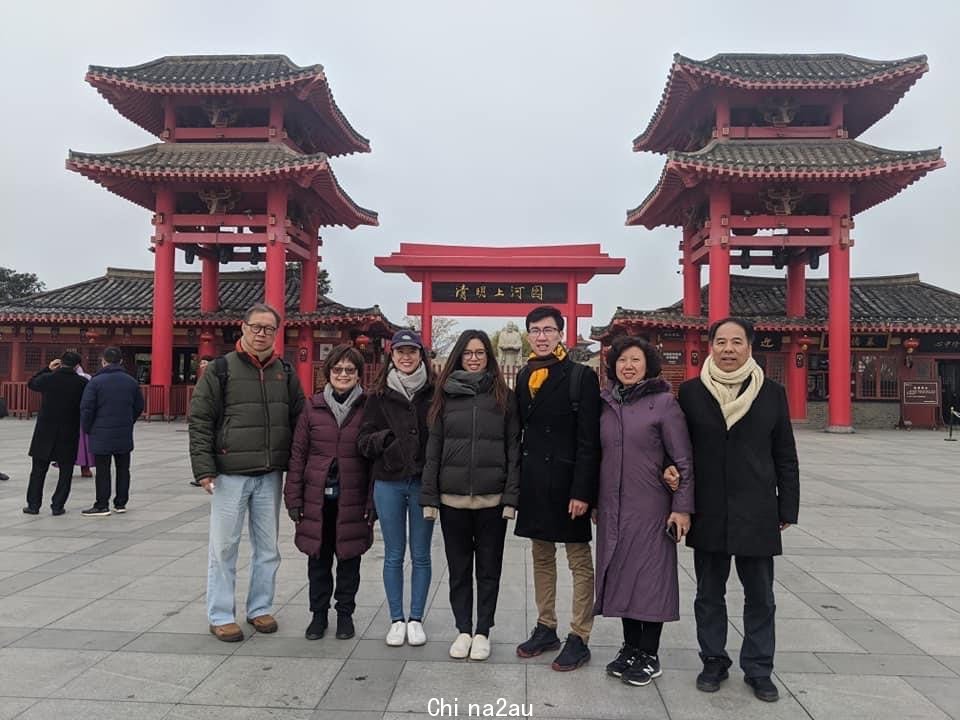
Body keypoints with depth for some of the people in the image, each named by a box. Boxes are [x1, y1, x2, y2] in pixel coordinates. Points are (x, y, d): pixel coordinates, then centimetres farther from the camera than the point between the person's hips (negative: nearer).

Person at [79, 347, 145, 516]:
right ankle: (121, 503, 17)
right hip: (125, 435, 4)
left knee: (103, 470, 1)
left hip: (101, 434, -4)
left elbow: (86, 408, -11)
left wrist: (87, 429, 3)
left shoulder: (96, 381, -9)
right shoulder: (131, 381, 5)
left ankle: (102, 505, 4)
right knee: (123, 468, 11)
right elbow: (139, 406, 11)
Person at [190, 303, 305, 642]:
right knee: (224, 547, 5)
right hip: (229, 474, -4)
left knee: (268, 546, 12)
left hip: (270, 475, 4)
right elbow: (200, 422, -5)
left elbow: (299, 420, 14)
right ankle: (220, 616, 18)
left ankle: (260, 608, 27)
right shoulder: (220, 369, -3)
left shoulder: (285, 373, 9)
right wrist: (204, 469, -11)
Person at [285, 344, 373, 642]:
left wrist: (373, 501, -6)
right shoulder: (313, 408, 1)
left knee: (349, 557, 12)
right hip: (317, 497, 2)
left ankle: (345, 612, 29)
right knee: (318, 558, 13)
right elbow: (298, 454, 3)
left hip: (352, 499, -1)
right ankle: (319, 613, 30)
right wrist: (293, 498, 0)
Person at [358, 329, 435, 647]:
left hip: (423, 483, -1)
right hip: (388, 483, 1)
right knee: (393, 555, 11)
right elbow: (364, 440, 3)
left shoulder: (433, 393, -2)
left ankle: (416, 619, 24)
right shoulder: (379, 395, 3)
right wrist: (387, 438, -17)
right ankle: (396, 620, 25)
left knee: (420, 555, 9)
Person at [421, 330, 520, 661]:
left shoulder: (504, 397, 3)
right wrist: (429, 496, -1)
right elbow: (433, 448, 4)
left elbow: (513, 448, 0)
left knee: (489, 568, 10)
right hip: (452, 498, 1)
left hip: (492, 499, -1)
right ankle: (463, 630, 27)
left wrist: (511, 496, -7)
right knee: (459, 568, 12)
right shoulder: (446, 395, 5)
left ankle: (482, 632, 25)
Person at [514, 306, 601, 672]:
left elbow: (589, 440, -12)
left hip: (567, 482, -6)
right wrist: (517, 481, 7)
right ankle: (545, 628, 29)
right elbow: (519, 430, 12)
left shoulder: (581, 377, -8)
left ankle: (579, 638, 15)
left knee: (580, 561, 5)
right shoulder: (525, 377, 9)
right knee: (541, 556, 16)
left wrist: (582, 491, -17)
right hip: (534, 483, 6)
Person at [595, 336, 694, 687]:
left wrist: (682, 507, -10)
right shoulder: (606, 403, 6)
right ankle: (630, 647, 27)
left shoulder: (664, 403, -6)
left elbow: (683, 460, -7)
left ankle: (649, 655, 18)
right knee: (620, 573, 11)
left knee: (650, 574, 4)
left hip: (651, 507, -5)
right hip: (612, 507, 5)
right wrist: (595, 502, 13)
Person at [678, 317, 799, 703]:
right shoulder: (690, 392, -1)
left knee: (760, 596, 10)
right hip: (708, 513, 0)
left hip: (757, 513, 0)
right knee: (709, 594, 12)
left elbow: (785, 457, 4)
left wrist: (787, 508, 3)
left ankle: (758, 669, 26)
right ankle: (714, 661, 28)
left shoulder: (772, 392, 1)